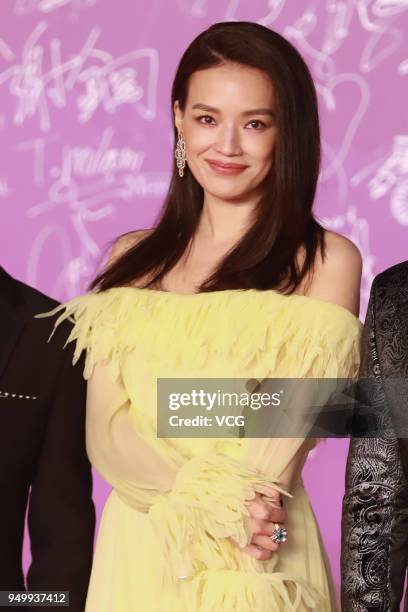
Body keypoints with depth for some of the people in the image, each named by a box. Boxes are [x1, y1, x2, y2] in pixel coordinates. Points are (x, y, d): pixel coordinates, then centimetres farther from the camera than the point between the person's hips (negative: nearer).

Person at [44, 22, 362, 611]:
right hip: (134, 554, 3)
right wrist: (202, 498, -18)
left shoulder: (327, 260, -4)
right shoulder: (131, 258, 7)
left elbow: (290, 435, -10)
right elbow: (105, 432, -2)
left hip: (257, 556, -3)